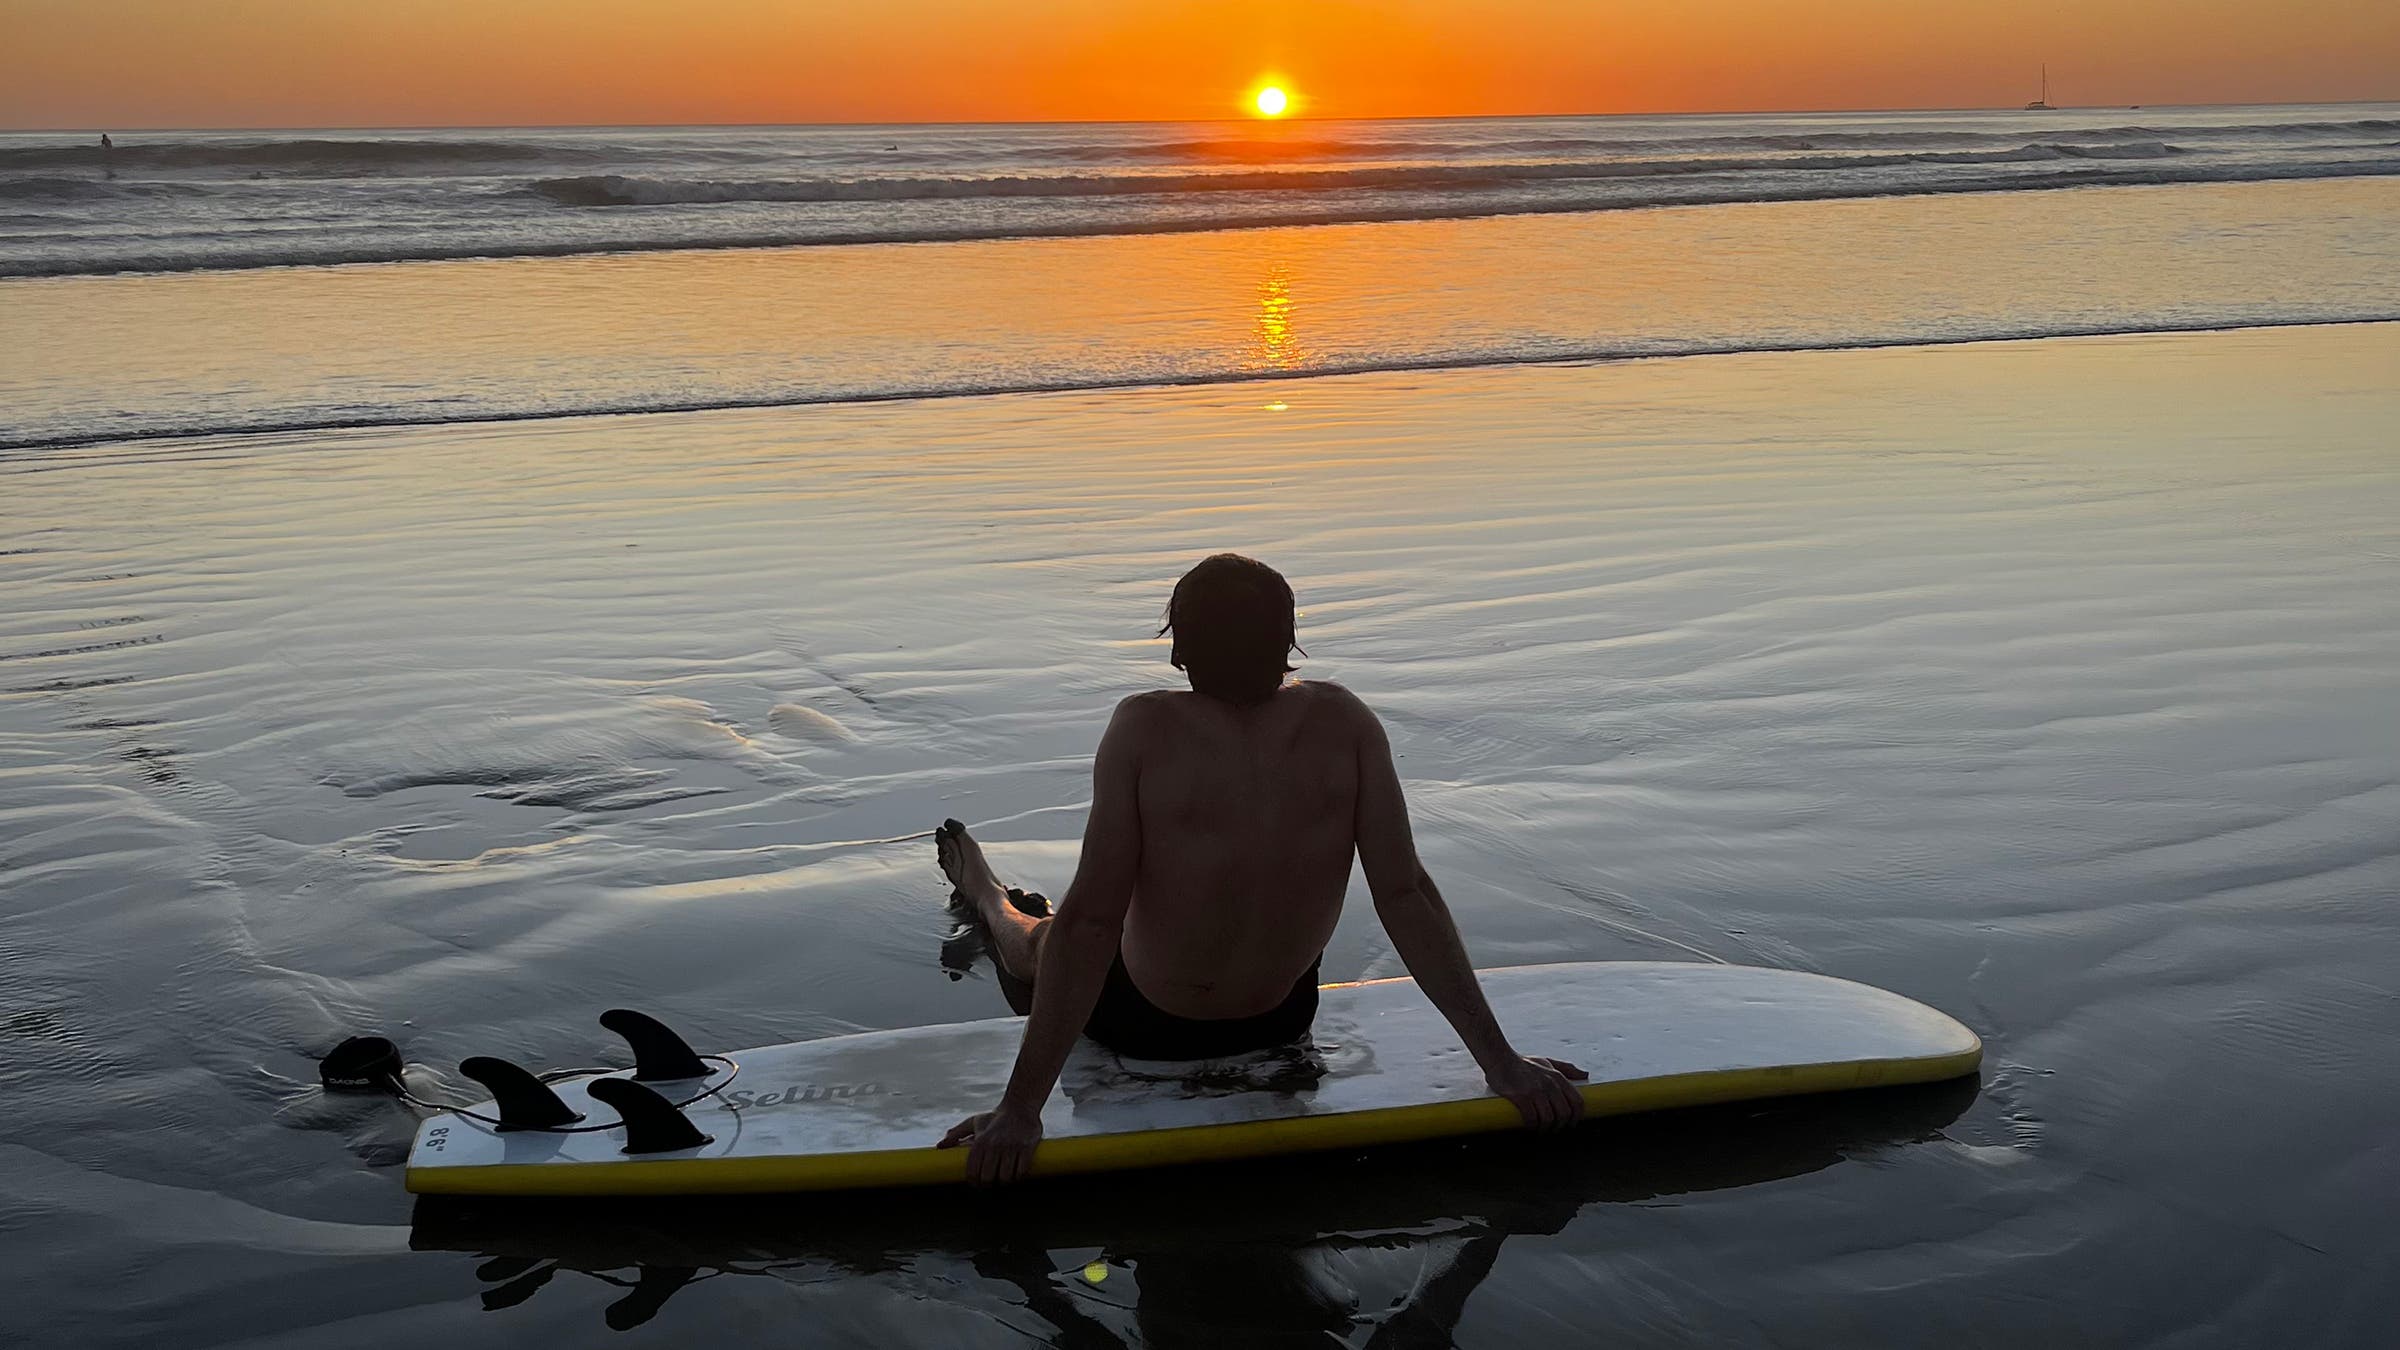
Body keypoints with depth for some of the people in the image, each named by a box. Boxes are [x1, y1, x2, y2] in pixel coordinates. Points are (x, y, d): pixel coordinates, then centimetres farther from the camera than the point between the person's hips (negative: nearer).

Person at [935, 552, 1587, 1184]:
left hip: (1144, 1025, -3)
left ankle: (987, 895, 66)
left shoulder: (1145, 729, -26)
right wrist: (1501, 1061, -15)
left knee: (1033, 941, 32)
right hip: (1283, 1019, 3)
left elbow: (1088, 921, -28)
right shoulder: (1344, 722, -18)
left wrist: (1020, 1108, -25)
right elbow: (1406, 894, -20)